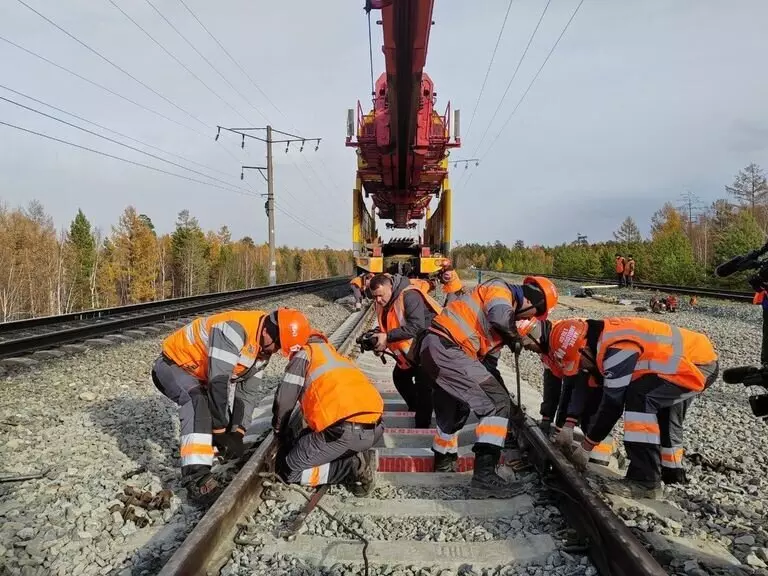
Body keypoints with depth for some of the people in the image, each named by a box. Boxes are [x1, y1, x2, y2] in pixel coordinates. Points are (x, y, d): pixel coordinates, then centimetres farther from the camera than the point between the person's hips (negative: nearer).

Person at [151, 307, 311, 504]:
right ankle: (196, 475, -36)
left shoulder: (263, 348, -4)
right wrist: (220, 431, -30)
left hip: (200, 372, 9)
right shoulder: (235, 329, -35)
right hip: (172, 365, -9)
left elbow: (247, 391, -1)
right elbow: (218, 382, -36)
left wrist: (237, 432, -10)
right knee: (198, 401, -34)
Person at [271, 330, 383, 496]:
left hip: (343, 429, -8)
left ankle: (353, 468, -5)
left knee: (288, 471, 9)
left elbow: (284, 400, 5)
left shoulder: (304, 354, 10)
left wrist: (280, 431, 24)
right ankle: (358, 460, 8)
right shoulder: (337, 355, 30)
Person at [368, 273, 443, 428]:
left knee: (422, 385, -11)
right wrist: (378, 339, -16)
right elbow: (387, 328, 6)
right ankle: (415, 408, 37)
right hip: (407, 350, 9)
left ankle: (422, 426, 0)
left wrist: (387, 337, -35)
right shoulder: (383, 302, -2)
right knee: (400, 376, 17)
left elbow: (416, 326, -37)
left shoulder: (409, 296, -28)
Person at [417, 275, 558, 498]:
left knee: (454, 409, 29)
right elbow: (500, 317, -24)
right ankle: (484, 476, -14)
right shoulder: (500, 289, -3)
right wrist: (514, 337, -5)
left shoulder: (505, 302, 23)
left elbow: (487, 349, 29)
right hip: (446, 348, -10)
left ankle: (444, 459, 50)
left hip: (432, 349, 10)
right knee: (497, 403, -10)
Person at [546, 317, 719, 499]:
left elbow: (612, 403, -23)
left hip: (698, 365, -11)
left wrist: (586, 447, -12)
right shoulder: (603, 338, 2)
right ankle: (671, 471, 43)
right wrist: (569, 426, 11)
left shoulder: (617, 349, -28)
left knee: (639, 397, -23)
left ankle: (645, 481, -17)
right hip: (699, 356, 11)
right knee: (662, 413, 24)